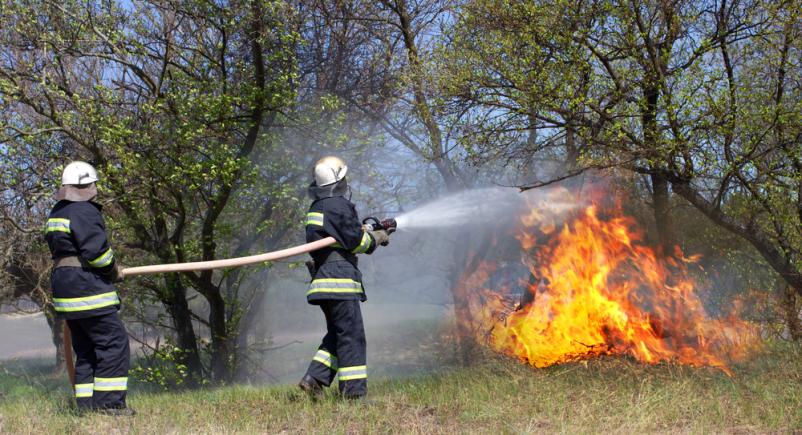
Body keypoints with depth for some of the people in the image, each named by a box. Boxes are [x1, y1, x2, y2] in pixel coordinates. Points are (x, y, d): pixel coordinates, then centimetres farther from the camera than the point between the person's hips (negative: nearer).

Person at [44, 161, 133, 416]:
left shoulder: (56, 214, 18)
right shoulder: (84, 211, -13)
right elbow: (96, 250, -20)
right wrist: (113, 271, -3)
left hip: (65, 288, 10)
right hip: (87, 288, -10)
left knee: (85, 350, 12)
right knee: (114, 343, -7)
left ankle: (87, 405, 12)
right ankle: (109, 404, -10)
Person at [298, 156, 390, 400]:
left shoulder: (316, 208, 19)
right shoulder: (337, 205, -11)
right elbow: (356, 240, -13)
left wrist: (369, 232, 19)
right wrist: (377, 237, 5)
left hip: (323, 280, 10)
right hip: (339, 280, -10)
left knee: (336, 335, 17)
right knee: (352, 336, -7)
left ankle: (313, 379, 10)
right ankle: (354, 392, -7)